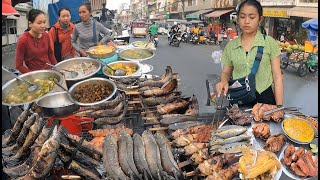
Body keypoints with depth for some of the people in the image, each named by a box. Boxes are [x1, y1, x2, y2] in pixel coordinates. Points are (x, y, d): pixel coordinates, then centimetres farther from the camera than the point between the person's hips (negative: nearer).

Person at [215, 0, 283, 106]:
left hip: (264, 98, -2)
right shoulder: (231, 45, 2)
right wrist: (224, 81, -14)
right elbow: (226, 72, 10)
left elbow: (277, 77, -3)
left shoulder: (269, 43, -4)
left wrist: (279, 107, -6)